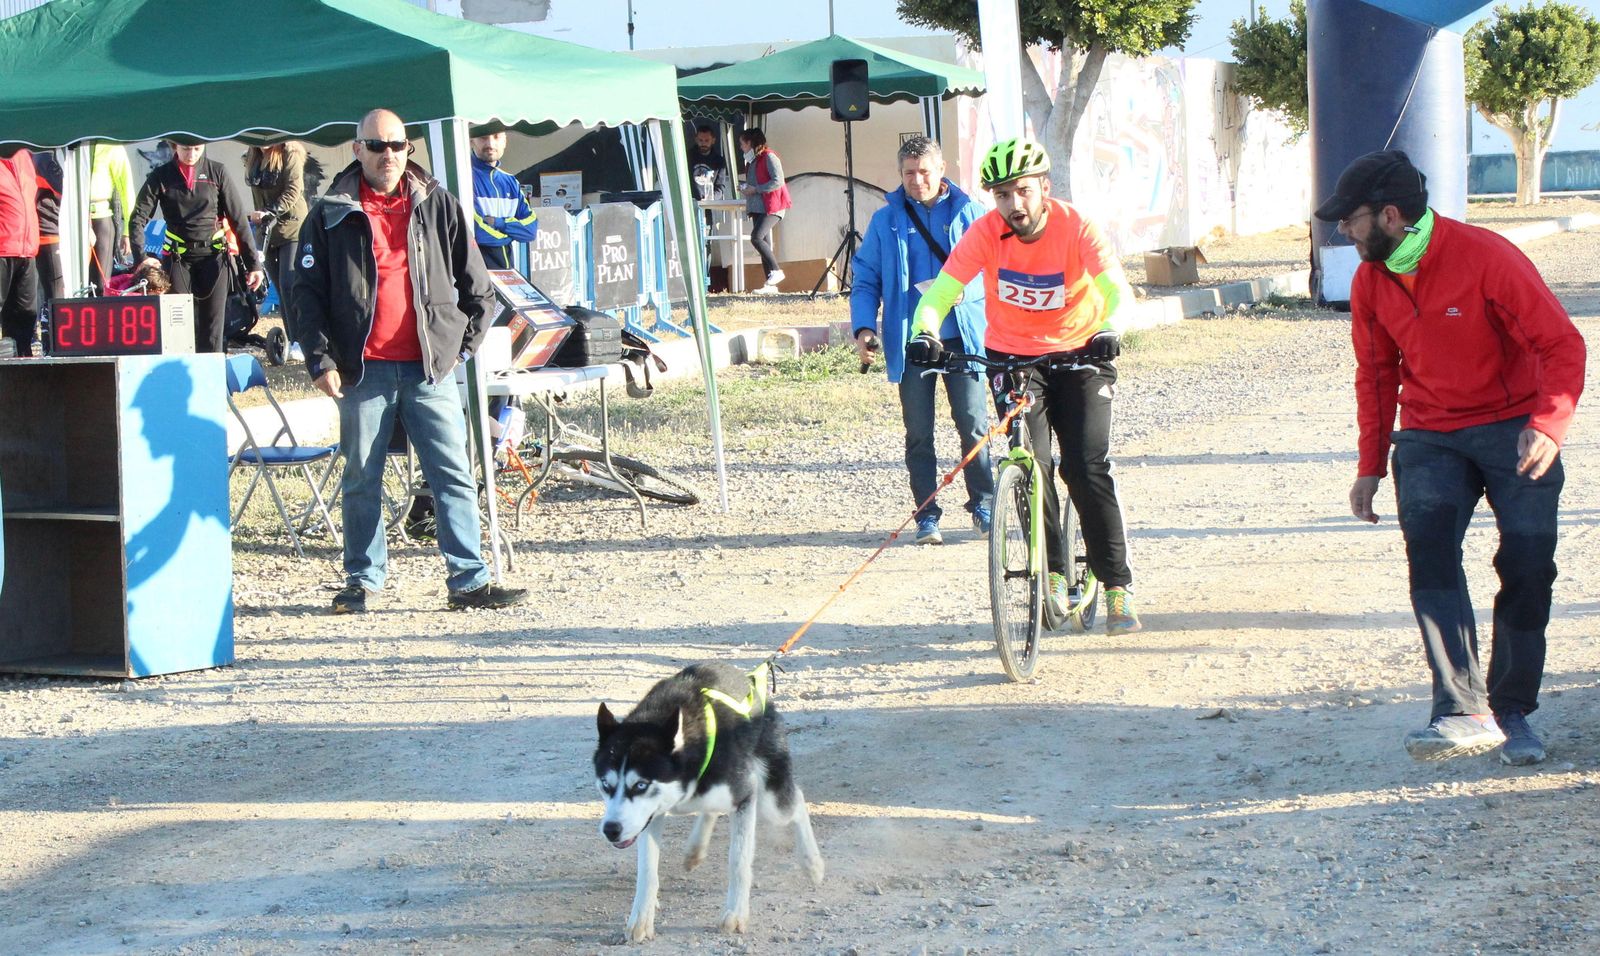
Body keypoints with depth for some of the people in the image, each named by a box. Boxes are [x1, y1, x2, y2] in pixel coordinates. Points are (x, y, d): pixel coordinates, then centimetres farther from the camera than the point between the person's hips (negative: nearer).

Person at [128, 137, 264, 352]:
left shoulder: (217, 173, 0)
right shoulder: (161, 177, 1)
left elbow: (239, 219, 0)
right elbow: (138, 218, 0)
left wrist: (254, 263, -3)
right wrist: (141, 258, -15)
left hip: (213, 255, 0)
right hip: (177, 258, 0)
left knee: (212, 323, -1)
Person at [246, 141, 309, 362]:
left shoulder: (290, 154, -8)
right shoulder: (253, 157, 11)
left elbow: (294, 189, -17)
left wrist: (271, 211, -26)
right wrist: (259, 215, 9)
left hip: (291, 227, -6)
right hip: (267, 229, 6)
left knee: (289, 285, -14)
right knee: (280, 287, 5)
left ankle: (299, 342, -15)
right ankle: (290, 339, 9)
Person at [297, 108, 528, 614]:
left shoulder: (438, 206, 8)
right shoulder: (331, 214, 5)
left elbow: (477, 285, 14)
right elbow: (307, 292, 4)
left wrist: (462, 343, 8)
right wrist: (321, 359, -5)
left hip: (430, 367, 1)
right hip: (363, 368, 0)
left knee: (454, 476, -3)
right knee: (362, 480, 6)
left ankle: (469, 580, -1)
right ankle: (362, 580, 17)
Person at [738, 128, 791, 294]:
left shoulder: (769, 157, -8)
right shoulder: (752, 160, 19)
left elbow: (778, 181, -17)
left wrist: (755, 189, -16)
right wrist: (745, 188, 10)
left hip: (771, 206, -9)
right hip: (758, 207, 9)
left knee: (756, 237, -23)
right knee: (763, 243, 3)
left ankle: (776, 271, -15)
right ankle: (771, 284, 2)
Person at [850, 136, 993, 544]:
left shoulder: (969, 212, 6)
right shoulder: (886, 220, 9)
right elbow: (865, 279, 11)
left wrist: (963, 289, -14)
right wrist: (863, 326, -4)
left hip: (962, 337, -1)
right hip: (910, 341, 1)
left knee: (973, 424, -4)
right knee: (919, 433, 3)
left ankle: (983, 504, 11)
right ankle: (927, 514, 11)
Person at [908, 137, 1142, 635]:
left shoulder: (1076, 228, -19)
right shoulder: (985, 232, -15)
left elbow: (1117, 290, -30)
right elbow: (940, 292, -21)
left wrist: (1109, 330, -50)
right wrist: (925, 332, -42)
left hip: (1078, 355, -1)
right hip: (1012, 355, 2)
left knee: (1088, 470, -13)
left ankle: (1117, 585, -3)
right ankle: (1055, 574, 3)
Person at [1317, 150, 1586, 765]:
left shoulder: (1487, 259, -16)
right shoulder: (1371, 280, 2)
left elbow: (1563, 345, -15)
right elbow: (1376, 373, 16)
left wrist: (1548, 425, -30)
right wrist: (1370, 464, 14)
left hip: (1513, 428, -3)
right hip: (1430, 436, 3)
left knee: (1528, 562, -10)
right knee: (1428, 542, -20)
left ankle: (1512, 711, 8)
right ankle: (1464, 713, -26)